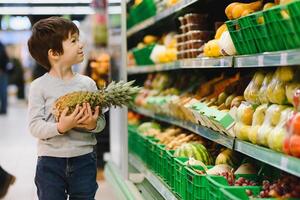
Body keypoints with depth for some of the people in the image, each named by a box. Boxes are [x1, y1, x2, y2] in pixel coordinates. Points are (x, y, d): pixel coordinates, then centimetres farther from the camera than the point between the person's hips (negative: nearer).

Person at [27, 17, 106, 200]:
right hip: (50, 161, -2)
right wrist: (60, 127, -28)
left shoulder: (88, 83, 1)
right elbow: (35, 126, -11)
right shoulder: (40, 86, -6)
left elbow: (101, 120, 2)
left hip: (84, 159, 2)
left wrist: (93, 124, -21)